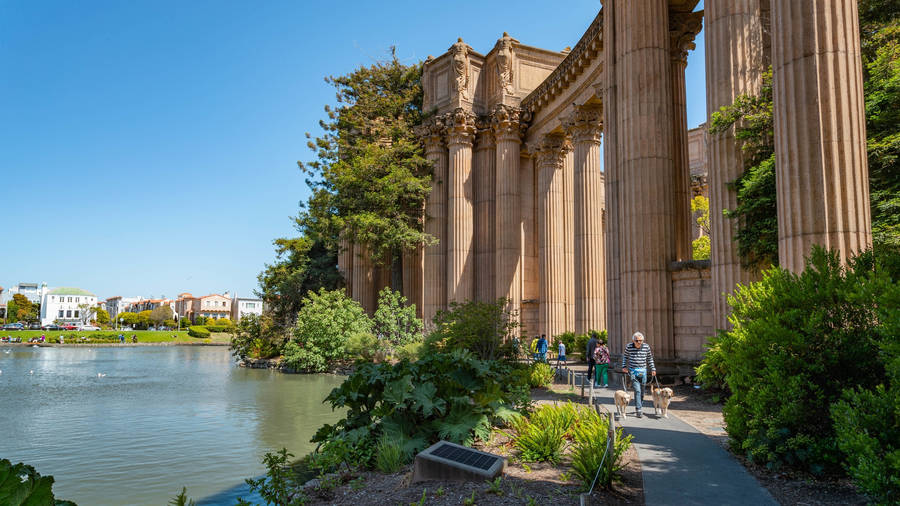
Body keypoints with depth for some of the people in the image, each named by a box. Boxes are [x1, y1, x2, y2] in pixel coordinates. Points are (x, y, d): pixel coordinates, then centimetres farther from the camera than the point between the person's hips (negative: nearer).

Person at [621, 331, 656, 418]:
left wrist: (653, 369, 11)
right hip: (633, 371, -2)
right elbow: (625, 356, 12)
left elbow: (650, 358, 13)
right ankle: (638, 410, -12)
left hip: (643, 371, 3)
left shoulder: (646, 347, -1)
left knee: (642, 390, 11)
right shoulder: (629, 346, -5)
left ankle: (639, 406, 31)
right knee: (637, 390, -12)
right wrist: (624, 366, 2)